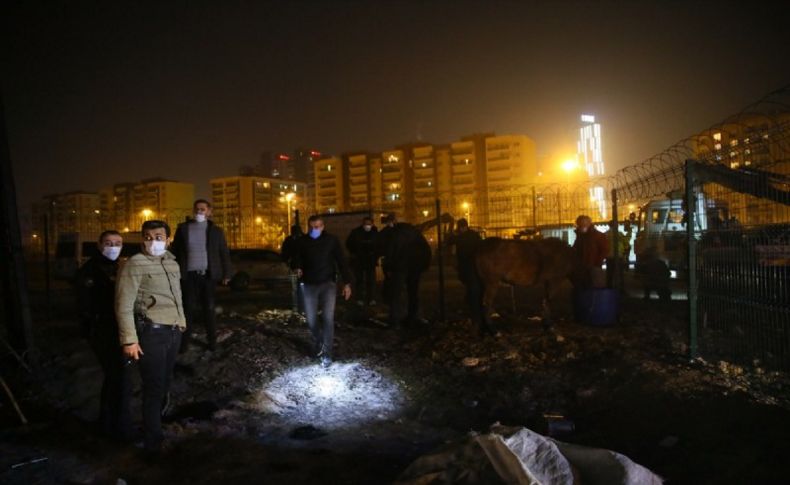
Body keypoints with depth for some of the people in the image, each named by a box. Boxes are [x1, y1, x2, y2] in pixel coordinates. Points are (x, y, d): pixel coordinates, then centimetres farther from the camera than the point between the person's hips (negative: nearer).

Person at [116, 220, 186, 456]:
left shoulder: (172, 263, 12)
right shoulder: (134, 265, -9)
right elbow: (124, 305, -13)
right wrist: (129, 339, -16)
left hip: (174, 331, 7)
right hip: (152, 332, -7)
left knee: (165, 384, 16)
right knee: (154, 387, 1)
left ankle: (157, 424, 33)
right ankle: (153, 442, 13)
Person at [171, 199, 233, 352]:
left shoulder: (216, 231, 4)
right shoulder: (183, 228, 4)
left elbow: (224, 253, 5)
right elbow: (175, 251, 6)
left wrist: (226, 274, 1)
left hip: (208, 275, 0)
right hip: (189, 276, 0)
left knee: (209, 308, 7)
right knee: (189, 309, 1)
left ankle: (212, 340, 14)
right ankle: (184, 341, 7)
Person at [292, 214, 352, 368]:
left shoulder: (331, 240, -5)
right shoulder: (302, 241, 0)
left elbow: (341, 261, -2)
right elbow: (297, 258, 11)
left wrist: (347, 283, -6)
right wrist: (297, 267, -13)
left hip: (328, 283, -2)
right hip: (309, 285, 2)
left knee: (328, 318, -10)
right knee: (311, 320, 6)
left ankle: (327, 354, -1)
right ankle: (318, 341, 36)